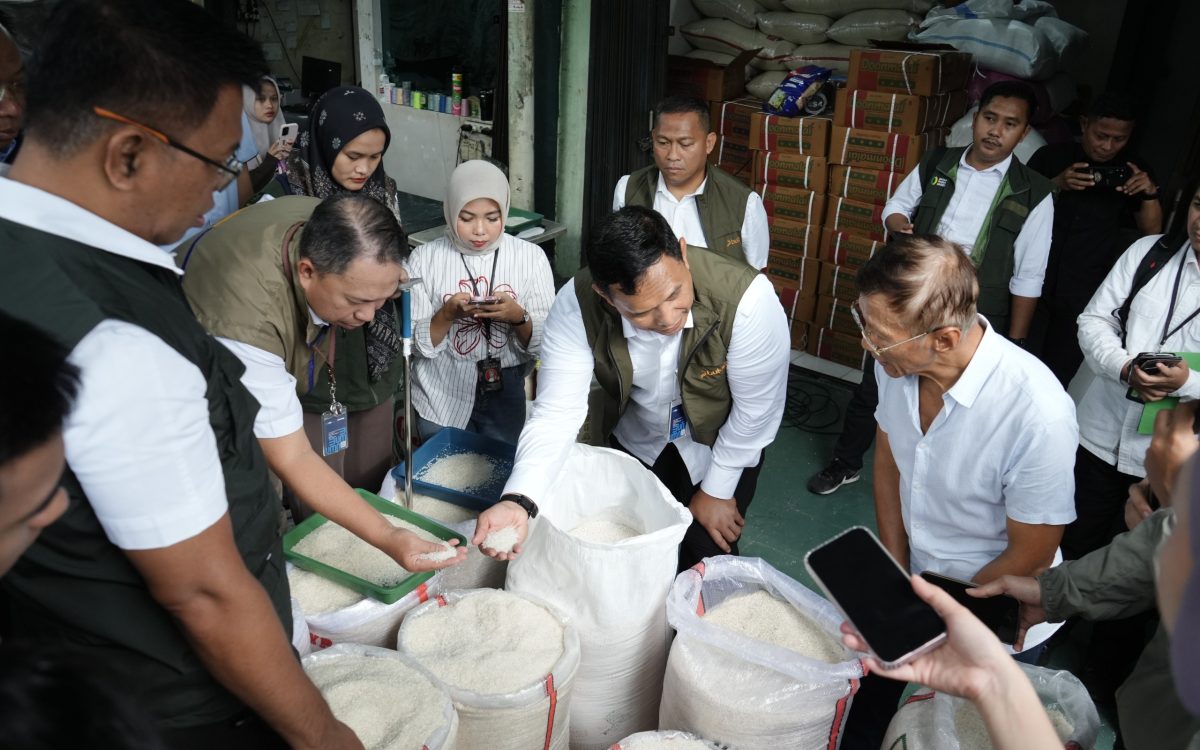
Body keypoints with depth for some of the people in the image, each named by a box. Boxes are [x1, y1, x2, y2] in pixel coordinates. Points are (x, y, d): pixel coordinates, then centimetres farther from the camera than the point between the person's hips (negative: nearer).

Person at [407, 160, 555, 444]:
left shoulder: (531, 257, -6)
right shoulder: (424, 258, -6)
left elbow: (546, 343, -7)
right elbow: (416, 343, -6)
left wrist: (518, 317, -25)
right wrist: (447, 314, -23)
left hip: (508, 399, 0)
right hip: (441, 402, 0)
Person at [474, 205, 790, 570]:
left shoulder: (746, 297, -37)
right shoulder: (577, 306, -31)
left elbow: (758, 409, -23)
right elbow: (557, 412, -31)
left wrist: (716, 491, -12)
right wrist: (518, 501, -48)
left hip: (723, 446, -2)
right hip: (636, 442, 2)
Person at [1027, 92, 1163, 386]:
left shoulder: (1132, 171, 6)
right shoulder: (1051, 157, 3)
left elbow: (1152, 231, 7)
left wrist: (1150, 194, -11)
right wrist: (1056, 185, -15)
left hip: (1084, 295, 1)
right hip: (1036, 281, -1)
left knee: (1061, 372, 4)